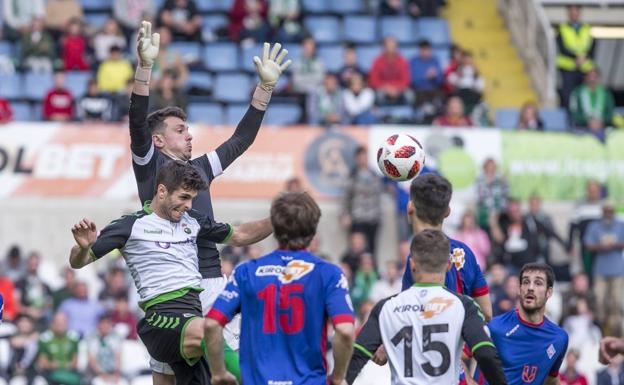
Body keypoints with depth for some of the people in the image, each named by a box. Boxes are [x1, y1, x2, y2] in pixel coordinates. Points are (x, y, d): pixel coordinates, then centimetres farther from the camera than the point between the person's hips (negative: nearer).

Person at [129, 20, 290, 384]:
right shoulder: (150, 164, 5)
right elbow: (138, 122, -10)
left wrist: (266, 86, 18)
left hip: (211, 279, 5)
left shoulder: (201, 168, 20)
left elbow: (241, 140, 24)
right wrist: (145, 66, -22)